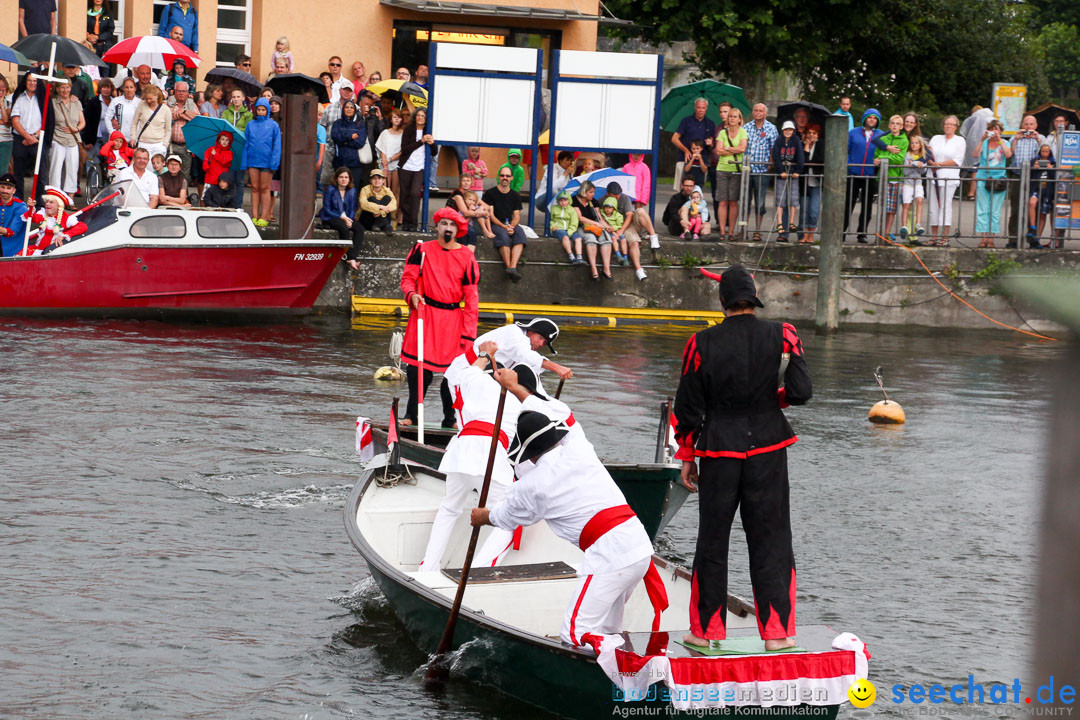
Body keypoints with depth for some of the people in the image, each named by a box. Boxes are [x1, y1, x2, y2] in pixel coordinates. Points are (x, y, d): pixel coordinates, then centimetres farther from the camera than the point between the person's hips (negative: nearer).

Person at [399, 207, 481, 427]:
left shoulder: (466, 257, 5)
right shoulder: (422, 250, 4)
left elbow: (471, 296, 4)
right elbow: (408, 277, 7)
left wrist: (468, 332, -1)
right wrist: (412, 294, -16)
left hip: (453, 318, 1)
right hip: (424, 312, -1)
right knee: (418, 368, -4)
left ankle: (449, 418, 12)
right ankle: (412, 414, 9)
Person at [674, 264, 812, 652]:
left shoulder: (702, 344, -6)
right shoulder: (782, 336, -6)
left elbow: (688, 407, -2)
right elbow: (801, 391, -12)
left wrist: (687, 457, 8)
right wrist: (773, 398, 9)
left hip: (718, 452, 0)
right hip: (767, 449, 0)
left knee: (712, 539, 10)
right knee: (770, 540, 7)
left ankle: (706, 630, 15)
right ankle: (775, 631, 5)